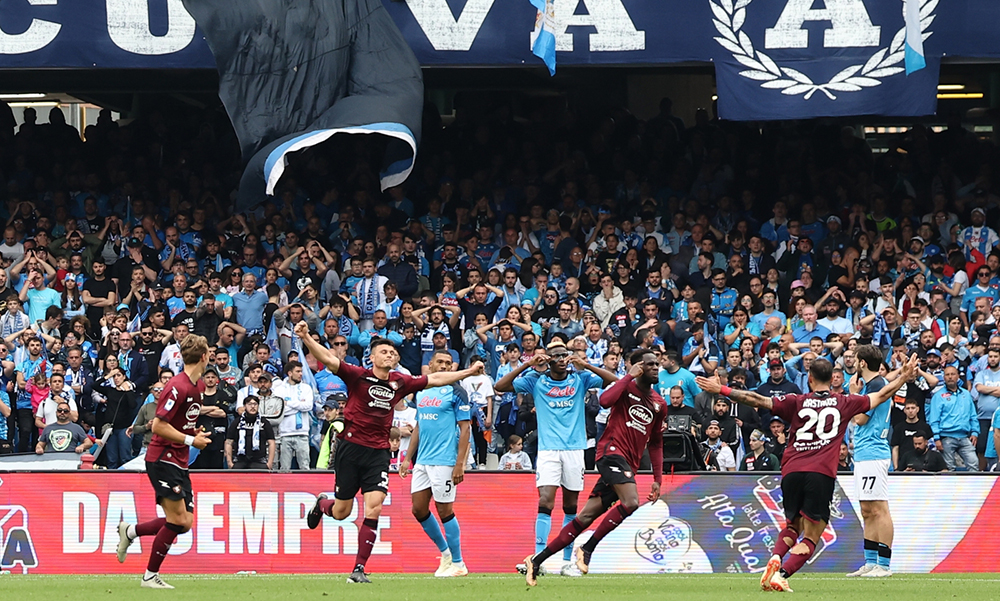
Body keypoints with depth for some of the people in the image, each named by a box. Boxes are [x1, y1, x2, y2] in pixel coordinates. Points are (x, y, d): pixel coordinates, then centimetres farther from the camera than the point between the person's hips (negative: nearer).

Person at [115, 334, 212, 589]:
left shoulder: (198, 386, 11)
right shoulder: (178, 387, -19)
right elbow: (158, 425, -22)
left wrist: (194, 432, 10)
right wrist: (190, 440, -18)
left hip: (179, 462, 9)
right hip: (162, 459, -9)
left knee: (184, 523, 3)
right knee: (177, 519, -11)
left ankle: (130, 531, 20)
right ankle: (150, 576, -1)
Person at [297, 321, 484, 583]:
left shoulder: (400, 383, 8)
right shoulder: (358, 376, -5)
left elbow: (433, 379, 21)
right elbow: (327, 359, -17)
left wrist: (468, 372, 22)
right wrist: (306, 338, -32)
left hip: (379, 452, 3)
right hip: (351, 447, -3)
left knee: (373, 510, -12)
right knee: (341, 512, 6)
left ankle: (359, 569, -7)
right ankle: (322, 504, 45)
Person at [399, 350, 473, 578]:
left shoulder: (456, 393, -6)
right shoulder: (422, 393, 14)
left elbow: (465, 429, -10)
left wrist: (460, 464, -17)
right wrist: (408, 458, 16)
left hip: (444, 461, -7)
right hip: (422, 461, 7)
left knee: (444, 510, -4)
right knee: (418, 509, 7)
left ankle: (458, 564, 6)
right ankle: (445, 552, 23)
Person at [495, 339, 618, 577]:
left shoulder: (580, 379, 5)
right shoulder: (536, 380, 4)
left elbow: (615, 381, -4)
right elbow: (500, 386, -1)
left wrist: (584, 365, -13)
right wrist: (528, 364, -9)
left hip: (574, 449, 1)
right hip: (548, 449, -1)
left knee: (570, 507, 6)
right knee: (545, 503, -15)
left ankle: (567, 561, 13)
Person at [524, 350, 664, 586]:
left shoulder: (659, 404, 18)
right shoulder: (627, 387, 0)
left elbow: (656, 443, 25)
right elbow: (605, 400, -22)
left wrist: (658, 479, 18)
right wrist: (630, 376, -16)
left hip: (629, 465, 6)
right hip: (612, 450, -6)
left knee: (586, 516, 1)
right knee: (630, 502, -28)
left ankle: (538, 560, 4)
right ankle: (587, 548, -16)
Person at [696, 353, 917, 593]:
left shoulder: (796, 402, 12)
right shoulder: (844, 403, 13)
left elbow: (756, 400, 8)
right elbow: (882, 395, 23)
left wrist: (721, 390, 14)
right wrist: (904, 377, 37)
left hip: (791, 472, 2)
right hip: (822, 474, -2)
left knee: (793, 526, 24)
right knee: (810, 539, 1)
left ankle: (775, 559, -5)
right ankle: (781, 575, -22)